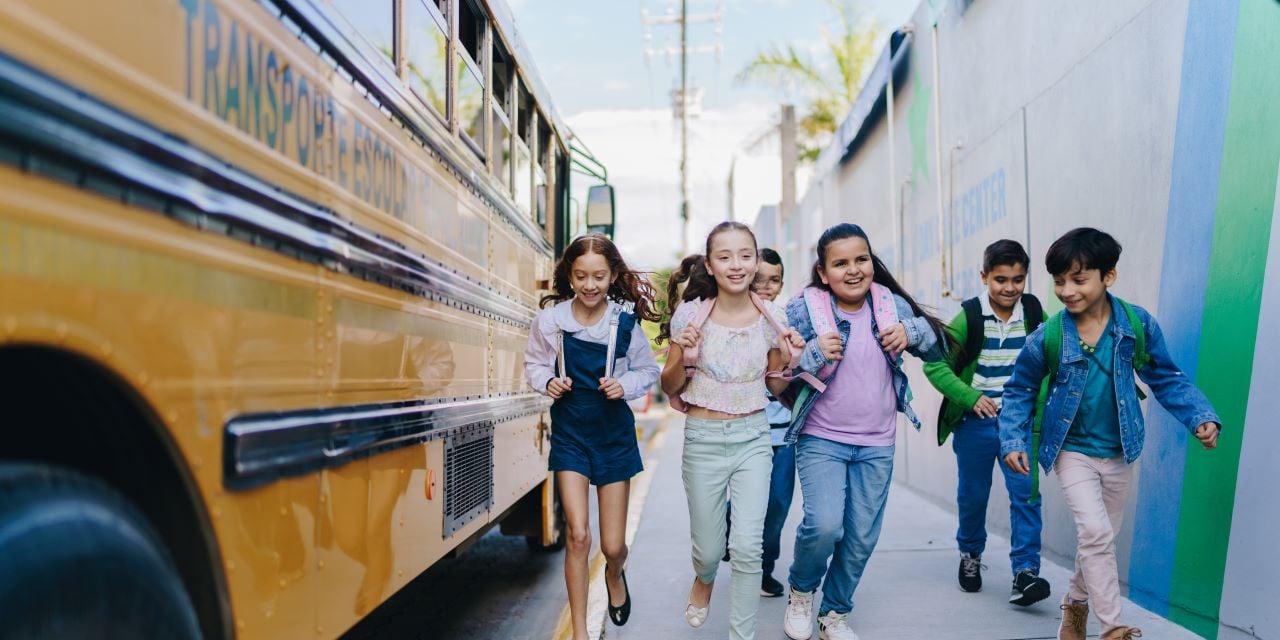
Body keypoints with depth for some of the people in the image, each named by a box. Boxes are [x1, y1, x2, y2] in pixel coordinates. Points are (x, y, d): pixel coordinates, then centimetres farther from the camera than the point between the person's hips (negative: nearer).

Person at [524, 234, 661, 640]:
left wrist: (625, 385, -17)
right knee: (577, 534, -10)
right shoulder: (550, 320, -10)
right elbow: (534, 365, 5)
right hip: (569, 433, 0)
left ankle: (615, 576, 46)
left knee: (613, 545, 6)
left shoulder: (625, 322, -11)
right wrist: (548, 382, -15)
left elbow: (649, 371, 2)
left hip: (615, 433, 0)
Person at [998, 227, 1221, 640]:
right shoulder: (1047, 337, -15)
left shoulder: (1137, 324, -12)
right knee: (1095, 532, -16)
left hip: (1118, 453, 3)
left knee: (1101, 536, 16)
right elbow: (1020, 391, -2)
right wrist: (1013, 440, -12)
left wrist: (1202, 417, -13)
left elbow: (1167, 380, 0)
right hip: (1072, 450, -2)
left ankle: (1076, 602, 40)